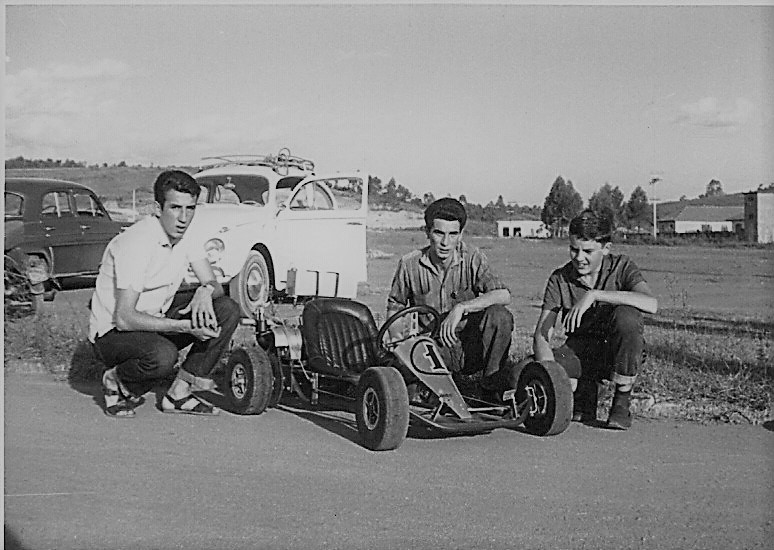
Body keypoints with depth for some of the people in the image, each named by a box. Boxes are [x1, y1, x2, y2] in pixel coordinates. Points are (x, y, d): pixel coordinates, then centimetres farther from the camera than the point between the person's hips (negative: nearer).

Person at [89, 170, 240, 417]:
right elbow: (124, 318, -30)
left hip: (157, 316, 8)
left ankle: (180, 393, -3)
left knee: (228, 310, -10)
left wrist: (205, 291, -26)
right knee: (163, 355, -38)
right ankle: (117, 383, -3)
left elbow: (214, 284, 0)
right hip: (112, 331, -8)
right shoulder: (135, 244, -26)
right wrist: (184, 326, -36)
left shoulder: (186, 237, -2)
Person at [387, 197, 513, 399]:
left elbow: (504, 295, -20)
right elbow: (395, 307, 13)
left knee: (499, 315, -28)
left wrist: (461, 307, -31)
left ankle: (490, 392, -11)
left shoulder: (471, 258, -5)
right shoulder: (410, 264, -3)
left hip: (470, 348, 0)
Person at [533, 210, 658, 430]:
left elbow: (651, 304, -31)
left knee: (626, 315, -34)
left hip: (618, 354, -1)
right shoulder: (560, 279, -8)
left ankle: (622, 404, -14)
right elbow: (541, 335, -15)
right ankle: (583, 389, 7)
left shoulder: (621, 267, -11)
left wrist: (593, 295, -35)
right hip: (580, 352, 1)